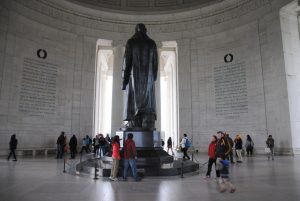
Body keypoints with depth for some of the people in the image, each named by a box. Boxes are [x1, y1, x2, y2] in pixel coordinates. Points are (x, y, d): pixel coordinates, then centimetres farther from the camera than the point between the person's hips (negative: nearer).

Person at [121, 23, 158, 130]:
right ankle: (148, 129, -11)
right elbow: (155, 63, 9)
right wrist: (153, 79, 16)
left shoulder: (131, 42, 3)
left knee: (133, 103, 0)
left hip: (134, 77, -2)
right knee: (148, 104, 1)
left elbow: (127, 60, -4)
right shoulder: (152, 43, 10)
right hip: (148, 78, 2)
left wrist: (124, 79, -1)